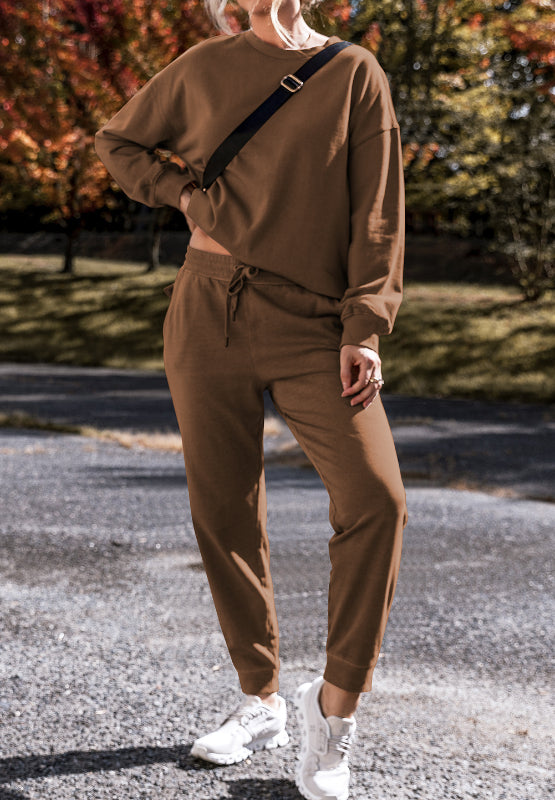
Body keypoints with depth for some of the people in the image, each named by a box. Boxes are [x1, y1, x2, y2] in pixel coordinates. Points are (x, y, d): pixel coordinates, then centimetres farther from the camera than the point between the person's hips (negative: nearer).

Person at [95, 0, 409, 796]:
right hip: (209, 317, 2)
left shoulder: (354, 74, 4)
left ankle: (334, 707, -5)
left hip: (313, 328, -2)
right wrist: (186, 194, 5)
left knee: (376, 499, -19)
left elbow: (376, 215, -1)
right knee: (225, 513, 6)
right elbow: (119, 141, 23)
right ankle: (261, 703, 22)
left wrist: (366, 331, -11)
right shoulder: (205, 68, 10)